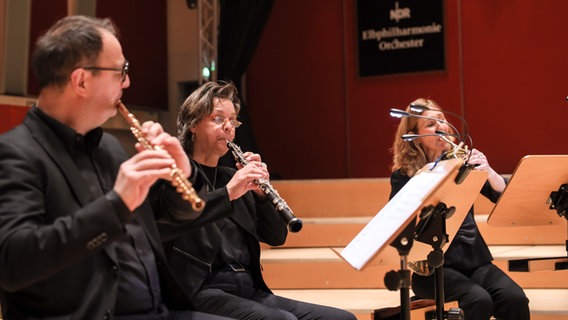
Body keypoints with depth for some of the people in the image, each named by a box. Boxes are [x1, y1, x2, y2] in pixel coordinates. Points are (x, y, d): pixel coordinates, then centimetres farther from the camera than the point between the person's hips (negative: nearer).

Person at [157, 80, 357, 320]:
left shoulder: (232, 177, 21)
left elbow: (276, 237, 17)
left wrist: (260, 192, 0)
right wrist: (227, 193, -24)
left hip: (250, 291, 7)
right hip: (201, 291, -6)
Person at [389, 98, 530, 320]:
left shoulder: (463, 160, 9)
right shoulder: (404, 175, -2)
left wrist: (487, 171, -17)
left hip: (473, 258, 4)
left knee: (515, 299, -23)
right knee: (479, 300, -30)